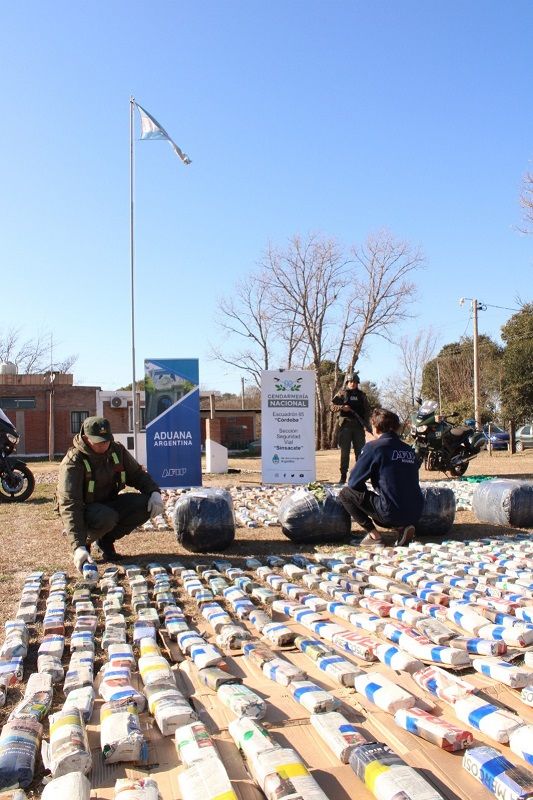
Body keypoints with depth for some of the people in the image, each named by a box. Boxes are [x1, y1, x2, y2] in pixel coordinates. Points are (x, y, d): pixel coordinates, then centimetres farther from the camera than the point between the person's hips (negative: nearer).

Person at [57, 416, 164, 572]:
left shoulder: (117, 450, -6)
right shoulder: (73, 463, -24)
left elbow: (137, 474, 7)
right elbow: (69, 505, -33)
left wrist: (154, 492, -15)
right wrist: (78, 546, -43)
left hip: (109, 503, 6)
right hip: (84, 511, -6)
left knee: (146, 504, -18)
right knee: (106, 517, -39)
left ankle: (106, 541, -1)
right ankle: (85, 542, -5)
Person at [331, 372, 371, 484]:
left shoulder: (362, 395, 13)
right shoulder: (342, 394, 6)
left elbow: (367, 411, 11)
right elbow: (332, 406, 1)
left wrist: (367, 424, -1)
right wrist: (342, 407, -17)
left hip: (359, 426, 3)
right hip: (346, 425, -2)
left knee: (360, 451, 5)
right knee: (345, 451, -1)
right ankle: (343, 475, 2)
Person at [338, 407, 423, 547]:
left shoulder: (373, 447, -5)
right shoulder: (409, 450, 12)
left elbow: (353, 482, -2)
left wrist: (365, 495, 18)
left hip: (392, 513, -6)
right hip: (415, 514, 6)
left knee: (345, 493, 9)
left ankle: (373, 534, 1)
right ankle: (403, 527, 9)